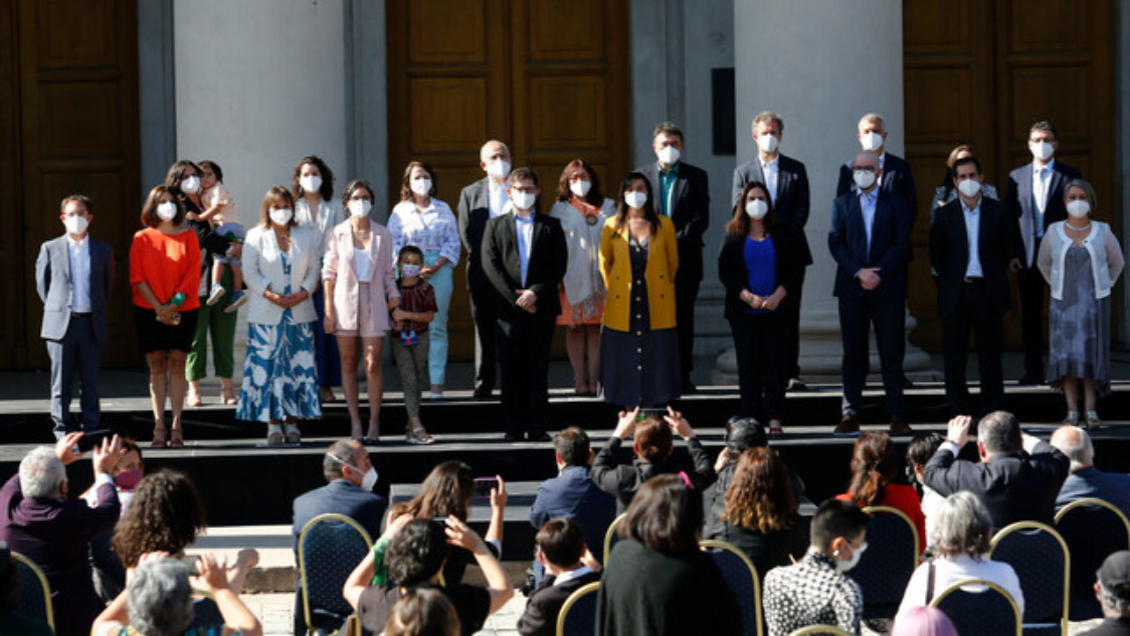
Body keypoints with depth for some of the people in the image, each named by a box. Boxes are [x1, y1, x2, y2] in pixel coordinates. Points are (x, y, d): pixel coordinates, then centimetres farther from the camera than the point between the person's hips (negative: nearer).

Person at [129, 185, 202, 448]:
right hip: (149, 311, 0)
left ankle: (176, 427, -1)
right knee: (157, 366, 0)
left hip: (183, 310, 0)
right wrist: (159, 308, -11)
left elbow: (193, 273, -1)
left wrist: (175, 303, -13)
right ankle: (159, 427, 1)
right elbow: (137, 278, 0)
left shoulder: (188, 237, 7)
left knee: (177, 364, -3)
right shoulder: (142, 239, 6)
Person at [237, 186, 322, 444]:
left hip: (299, 312, 2)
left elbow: (314, 270, 8)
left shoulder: (307, 237, 10)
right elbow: (250, 272, -2)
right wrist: (270, 294, -13)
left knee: (298, 365, -1)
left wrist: (303, 293, -9)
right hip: (266, 314, -2)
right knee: (267, 365, -5)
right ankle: (273, 423, -1)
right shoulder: (256, 236, 4)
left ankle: (292, 421, 5)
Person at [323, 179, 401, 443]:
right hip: (345, 302, 0)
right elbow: (329, 272, 3)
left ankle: (374, 423, -1)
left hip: (373, 303, 0)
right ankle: (355, 423, 7)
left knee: (373, 364, -5)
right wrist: (328, 310, -3)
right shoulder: (337, 234, 3)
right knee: (349, 363, 3)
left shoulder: (383, 234, 6)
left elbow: (388, 272, 11)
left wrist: (393, 294, -6)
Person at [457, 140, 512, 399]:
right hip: (484, 272, 1)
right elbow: (466, 234, 7)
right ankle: (483, 383, 9)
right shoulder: (470, 193, 9)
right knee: (485, 328, 4)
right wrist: (485, 260, -3)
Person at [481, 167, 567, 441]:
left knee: (538, 370, 1)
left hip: (541, 307, 0)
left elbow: (559, 265, 3)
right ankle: (513, 427, 4)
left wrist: (535, 293, -10)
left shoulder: (551, 226, 11)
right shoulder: (495, 226, 11)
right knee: (510, 369, 0)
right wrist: (515, 298, -9)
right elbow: (490, 266, 1)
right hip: (507, 307, 0)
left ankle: (537, 426, 4)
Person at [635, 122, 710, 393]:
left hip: (684, 259, 0)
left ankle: (682, 376, 6)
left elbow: (701, 218, 0)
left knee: (683, 319, 2)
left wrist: (675, 241, -12)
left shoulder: (696, 177, 7)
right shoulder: (641, 175, 10)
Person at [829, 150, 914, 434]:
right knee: (853, 354, 3)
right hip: (852, 288, 1)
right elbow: (836, 242, 2)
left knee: (891, 353, 0)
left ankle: (895, 414, 4)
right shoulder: (842, 203, 11)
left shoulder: (896, 203, 6)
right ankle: (851, 414, 5)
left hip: (888, 288, -1)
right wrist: (859, 272, -11)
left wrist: (878, 273, -13)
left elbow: (901, 245, -1)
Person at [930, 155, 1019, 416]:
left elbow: (1009, 248, 12)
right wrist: (952, 277, 8)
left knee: (990, 353, 1)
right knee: (954, 354, 2)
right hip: (956, 293, 0)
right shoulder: (945, 214, 3)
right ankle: (958, 410, 9)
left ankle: (992, 409, 8)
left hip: (988, 291, 0)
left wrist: (995, 273, 9)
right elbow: (936, 256, 10)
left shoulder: (997, 211, 4)